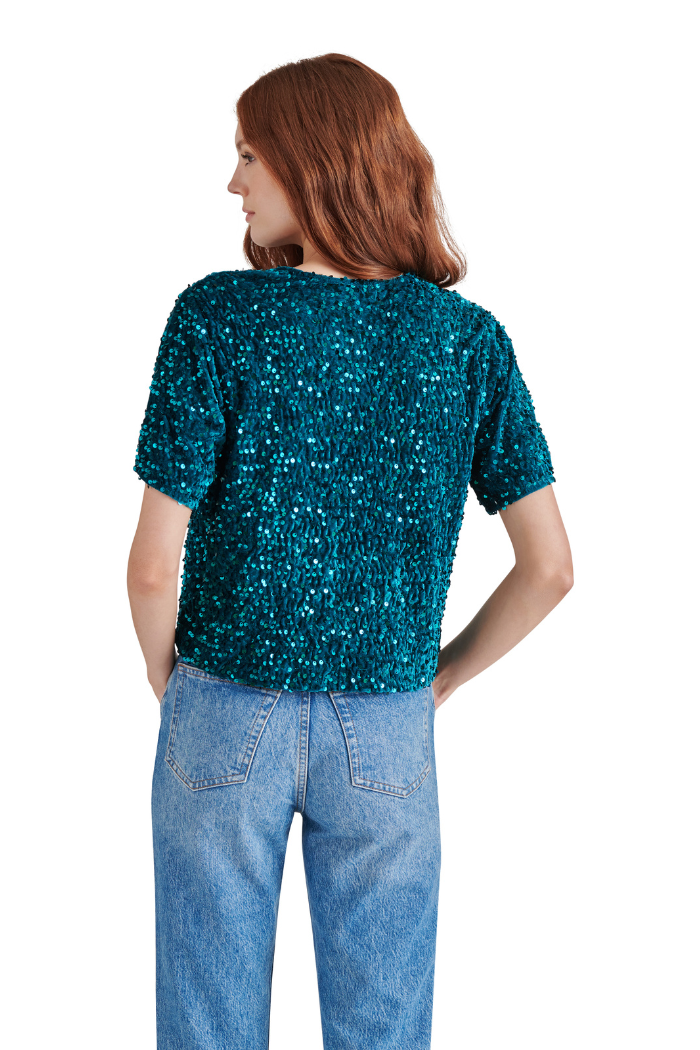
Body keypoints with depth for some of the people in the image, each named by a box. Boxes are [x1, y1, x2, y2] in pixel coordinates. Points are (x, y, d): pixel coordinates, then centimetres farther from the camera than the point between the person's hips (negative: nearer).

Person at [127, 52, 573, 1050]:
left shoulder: (216, 317, -15)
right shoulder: (470, 339, -7)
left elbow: (155, 566, -16)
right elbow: (549, 568, -6)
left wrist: (166, 677, 4)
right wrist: (438, 681, 8)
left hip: (227, 717, -2)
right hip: (387, 732, 2)